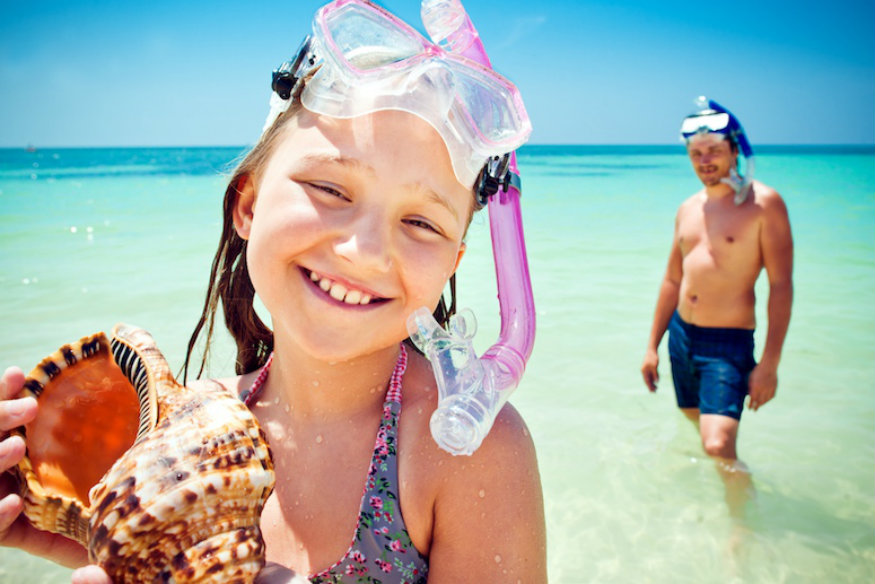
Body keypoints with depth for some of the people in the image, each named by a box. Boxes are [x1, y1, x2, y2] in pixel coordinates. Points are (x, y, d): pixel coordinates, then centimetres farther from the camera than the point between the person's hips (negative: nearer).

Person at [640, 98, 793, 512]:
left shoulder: (764, 203, -8)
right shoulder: (688, 209, 9)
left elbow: (781, 285, -11)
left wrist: (769, 364, -16)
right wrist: (652, 346, 14)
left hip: (728, 342, -6)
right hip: (680, 336, 6)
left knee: (719, 445, -16)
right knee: (697, 428, 18)